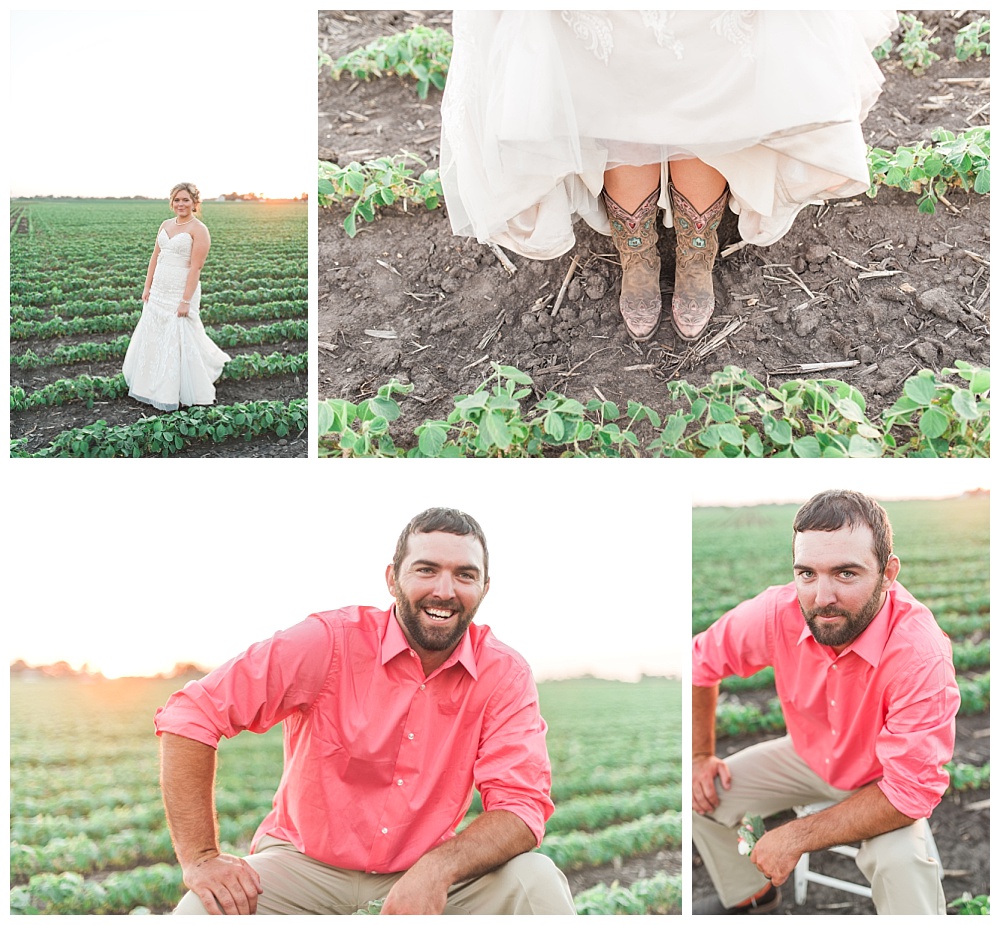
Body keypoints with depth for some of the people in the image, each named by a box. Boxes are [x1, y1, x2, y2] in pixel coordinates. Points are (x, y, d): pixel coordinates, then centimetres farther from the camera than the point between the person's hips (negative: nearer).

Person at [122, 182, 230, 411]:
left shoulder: (198, 230, -12)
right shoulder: (166, 225, 11)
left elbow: (195, 268, -16)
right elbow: (155, 257, 14)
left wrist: (186, 301, -19)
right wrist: (147, 287, 9)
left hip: (181, 292, -8)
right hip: (159, 292, 8)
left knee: (178, 341, -3)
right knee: (152, 338, 13)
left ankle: (180, 393, 11)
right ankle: (158, 388, 28)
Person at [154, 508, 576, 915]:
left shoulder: (504, 675, -9)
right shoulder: (332, 641, -15)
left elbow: (521, 806, -15)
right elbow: (190, 714, -17)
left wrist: (438, 869, -35)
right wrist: (200, 858, -22)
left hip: (424, 871, 2)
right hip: (306, 863, -1)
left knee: (536, 881, -23)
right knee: (202, 910, -29)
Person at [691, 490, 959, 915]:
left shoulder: (920, 653, -38)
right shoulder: (776, 613, -26)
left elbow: (911, 792, -35)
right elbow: (702, 661, -4)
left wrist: (798, 837, -31)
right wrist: (700, 756, -1)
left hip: (883, 781, -5)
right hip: (808, 755, 5)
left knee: (900, 860, -32)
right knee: (705, 796, 0)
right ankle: (749, 894, 29)